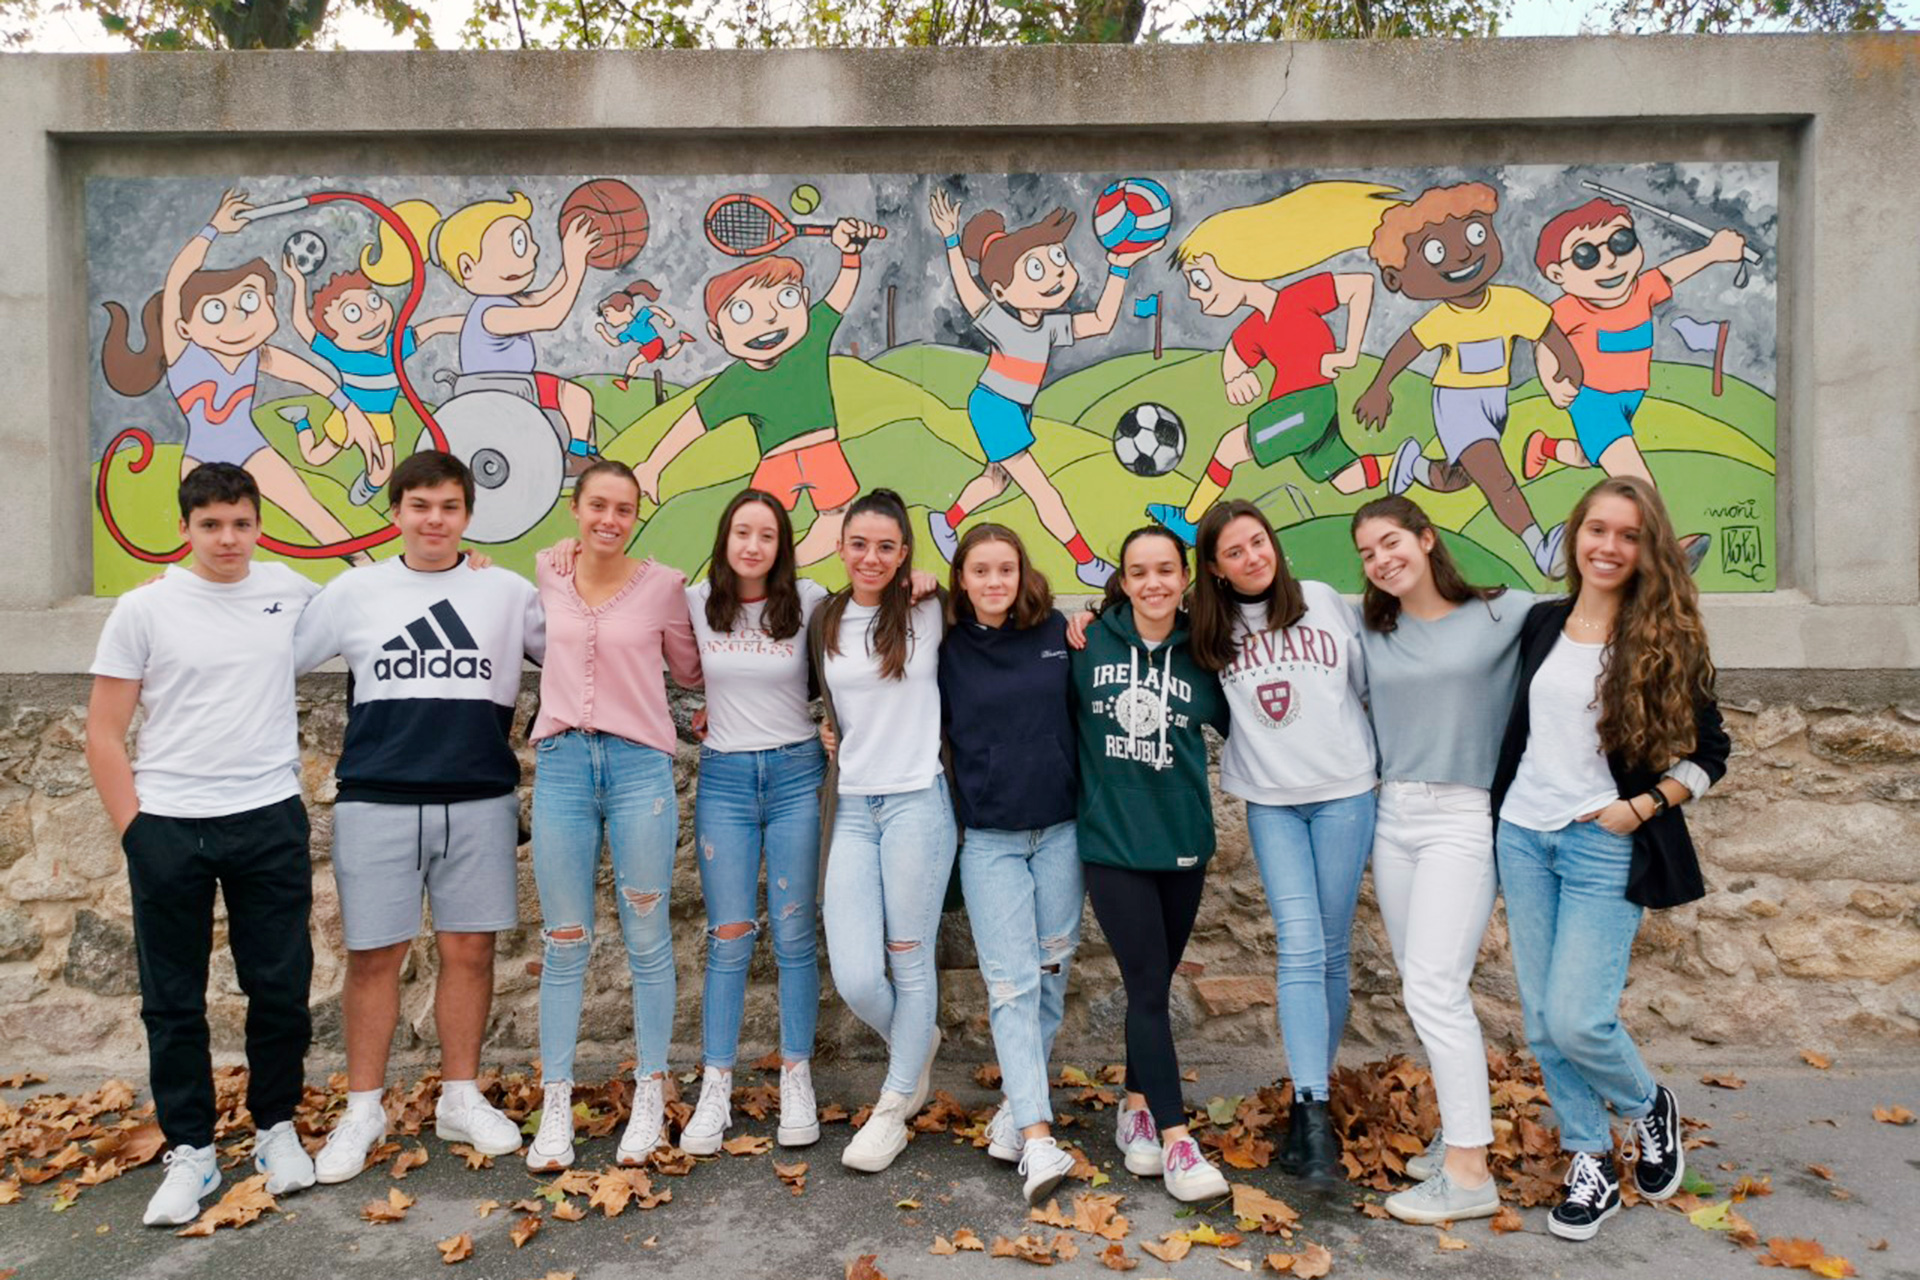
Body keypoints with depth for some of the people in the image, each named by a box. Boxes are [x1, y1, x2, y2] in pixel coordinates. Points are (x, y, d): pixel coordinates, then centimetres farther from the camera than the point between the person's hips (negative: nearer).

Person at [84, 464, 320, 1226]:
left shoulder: (291, 591, 3)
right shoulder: (143, 610, -2)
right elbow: (103, 733, 1)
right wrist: (133, 827, -4)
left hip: (270, 821, 1)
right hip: (167, 827, -1)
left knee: (281, 989, 8)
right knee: (172, 1000, 9)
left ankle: (275, 1128, 27)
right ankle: (190, 1150, 23)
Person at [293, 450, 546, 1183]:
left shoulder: (508, 593, 5)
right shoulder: (355, 592, 5)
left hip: (480, 800, 1)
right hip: (376, 799, 0)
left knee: (469, 950, 6)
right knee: (374, 955, 5)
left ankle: (461, 1100, 22)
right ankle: (362, 1111, 21)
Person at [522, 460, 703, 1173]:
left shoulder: (663, 586, -1)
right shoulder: (547, 576, 6)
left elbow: (690, 673, 13)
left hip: (639, 765, -2)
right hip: (561, 764, 2)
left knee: (647, 939, 6)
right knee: (565, 944, 8)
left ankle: (650, 1100, 20)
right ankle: (555, 1107, 19)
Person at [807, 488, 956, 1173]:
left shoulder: (929, 614, -2)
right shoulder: (824, 622, 8)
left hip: (917, 804, -3)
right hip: (851, 807, 3)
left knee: (909, 963, 5)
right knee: (855, 978, -3)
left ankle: (895, 1107, 25)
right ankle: (916, 1044, 31)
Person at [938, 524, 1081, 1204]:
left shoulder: (1058, 633, 0)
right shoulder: (947, 650, -2)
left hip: (1061, 829, 2)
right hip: (989, 839, -2)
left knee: (1050, 972, 10)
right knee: (1010, 983, -6)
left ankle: (1020, 1102, 27)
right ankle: (1038, 1138, -6)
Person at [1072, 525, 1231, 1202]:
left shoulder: (1201, 655, 1)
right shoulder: (1090, 644, -3)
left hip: (1182, 841, 3)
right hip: (1111, 841, -3)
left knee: (1156, 985, 14)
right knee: (1148, 987, -5)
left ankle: (1136, 1108, 32)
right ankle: (1174, 1139, 2)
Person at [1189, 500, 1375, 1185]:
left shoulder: (1327, 603, 1)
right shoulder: (1211, 630, 3)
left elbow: (1374, 685, 9)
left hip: (1345, 793, 0)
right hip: (1269, 801, 0)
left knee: (1331, 950, 6)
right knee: (1300, 947, -10)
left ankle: (1311, 1097, 19)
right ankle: (1312, 1111, -9)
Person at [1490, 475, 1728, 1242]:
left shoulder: (1664, 639, -5)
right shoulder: (1542, 623, 6)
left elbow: (1709, 754, 0)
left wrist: (1643, 806, -13)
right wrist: (1498, 812, 10)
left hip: (1605, 848, -4)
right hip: (1524, 835, 4)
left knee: (1577, 1020, -9)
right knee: (1542, 1021, 7)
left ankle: (1649, 1107, 24)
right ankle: (1591, 1164, 26)